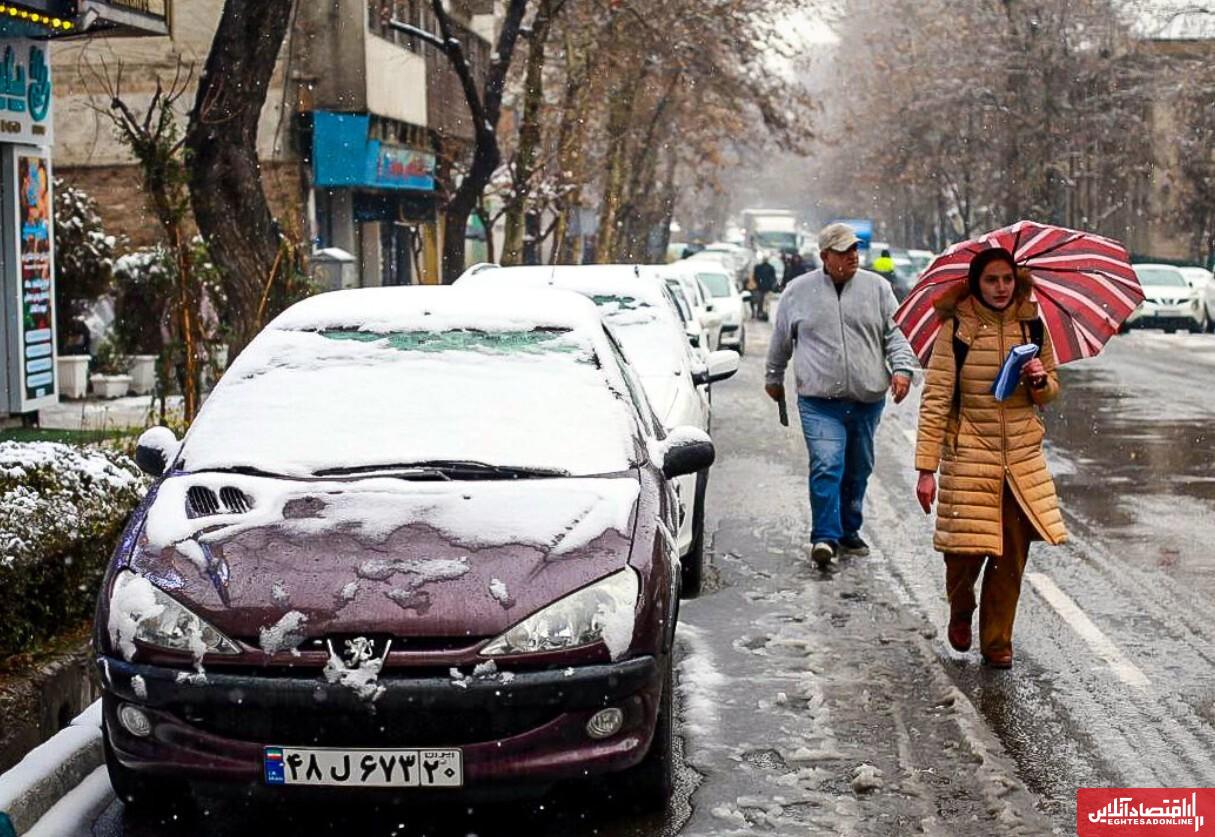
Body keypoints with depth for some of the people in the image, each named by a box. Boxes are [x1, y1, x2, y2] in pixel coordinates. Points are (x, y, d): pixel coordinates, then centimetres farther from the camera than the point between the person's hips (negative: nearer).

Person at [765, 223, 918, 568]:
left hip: (868, 400, 3)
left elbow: (895, 333, 9)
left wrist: (901, 368, -6)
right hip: (819, 400, -3)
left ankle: (849, 532, 27)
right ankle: (825, 537, -14)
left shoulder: (876, 287, 8)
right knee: (826, 466, -16)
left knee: (859, 471, 11)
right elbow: (781, 341, 17)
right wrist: (774, 378, 25)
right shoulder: (799, 291, 5)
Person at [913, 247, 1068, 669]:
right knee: (966, 551, -3)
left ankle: (997, 642, 20)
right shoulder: (956, 329, -6)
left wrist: (1041, 380, -8)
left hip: (1022, 458, 3)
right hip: (968, 457, -3)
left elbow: (1050, 393, 17)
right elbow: (935, 400, -8)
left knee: (1012, 556, 4)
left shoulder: (1032, 326, 6)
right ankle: (960, 611, 31)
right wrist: (926, 468, -13)